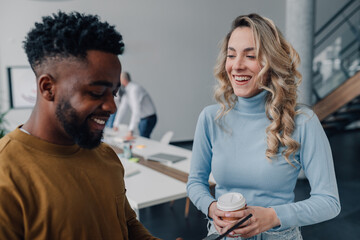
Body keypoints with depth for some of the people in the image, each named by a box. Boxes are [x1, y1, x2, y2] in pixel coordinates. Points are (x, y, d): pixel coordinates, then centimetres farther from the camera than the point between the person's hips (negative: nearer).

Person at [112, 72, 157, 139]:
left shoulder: (134, 90, -25)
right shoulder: (127, 91, 5)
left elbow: (136, 111, -32)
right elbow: (122, 108, 10)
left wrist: (131, 131, -37)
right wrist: (116, 125, 9)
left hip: (148, 118, -9)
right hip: (141, 119, 9)